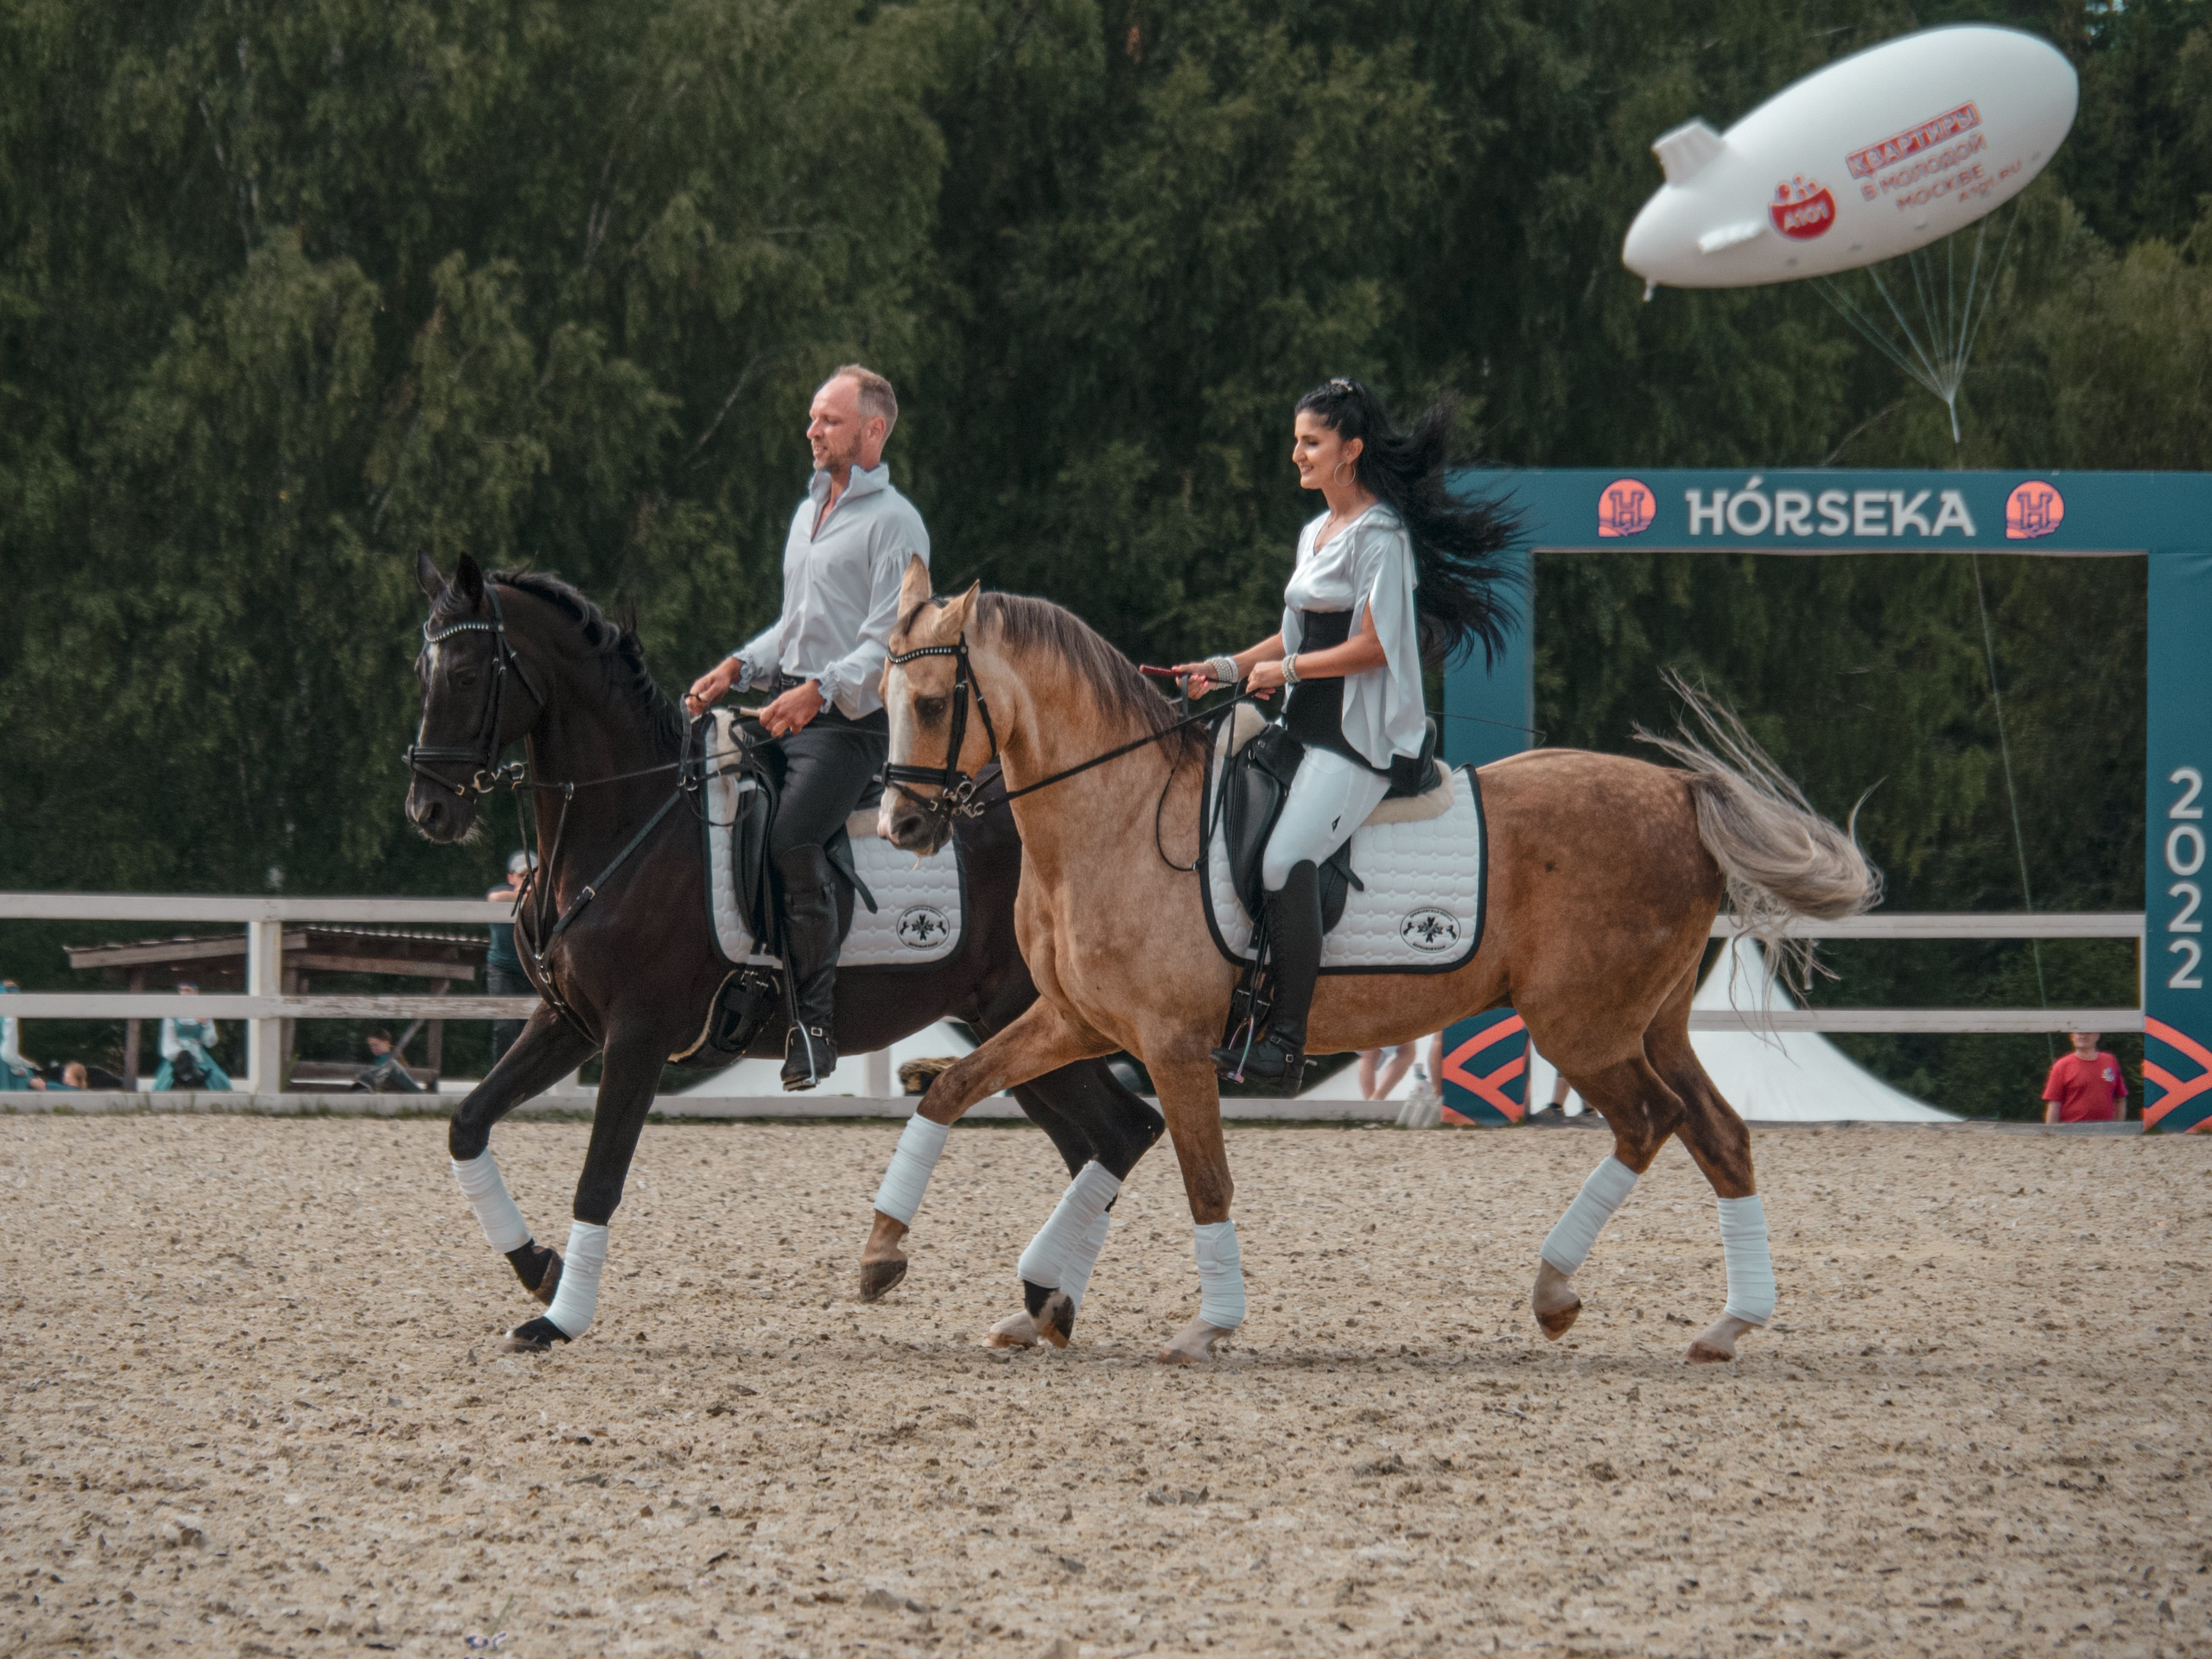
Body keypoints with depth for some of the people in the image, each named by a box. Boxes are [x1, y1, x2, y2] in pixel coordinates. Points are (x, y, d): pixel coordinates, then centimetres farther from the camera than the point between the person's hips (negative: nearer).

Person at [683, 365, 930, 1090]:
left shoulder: (894, 523, -6)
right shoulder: (809, 511, 21)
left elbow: (887, 646, -15)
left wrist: (818, 691, -29)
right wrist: (738, 667, 12)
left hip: (851, 717, -9)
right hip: (786, 704, 9)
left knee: (791, 838, -28)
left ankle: (813, 1021, -22)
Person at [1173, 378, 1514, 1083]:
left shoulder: (1380, 534, -11)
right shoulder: (1315, 534, 18)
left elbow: (1373, 646, -16)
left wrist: (1286, 670, -9)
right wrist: (1225, 669, 12)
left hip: (1363, 735, -10)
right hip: (1309, 726, 10)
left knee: (1287, 858, -25)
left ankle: (1287, 1042, -25)